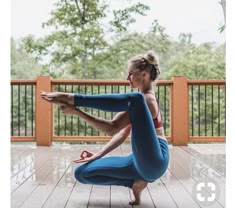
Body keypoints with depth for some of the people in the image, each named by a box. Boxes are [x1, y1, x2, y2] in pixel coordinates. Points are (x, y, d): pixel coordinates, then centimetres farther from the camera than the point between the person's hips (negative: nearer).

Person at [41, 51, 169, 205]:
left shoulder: (145, 99, -8)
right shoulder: (143, 100, 22)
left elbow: (113, 128, -18)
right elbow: (121, 134, 17)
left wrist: (77, 112, -21)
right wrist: (97, 156, 9)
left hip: (153, 161, -10)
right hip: (141, 162, 10)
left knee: (136, 100, -30)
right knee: (82, 173, 9)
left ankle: (71, 98, -25)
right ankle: (134, 182, 3)